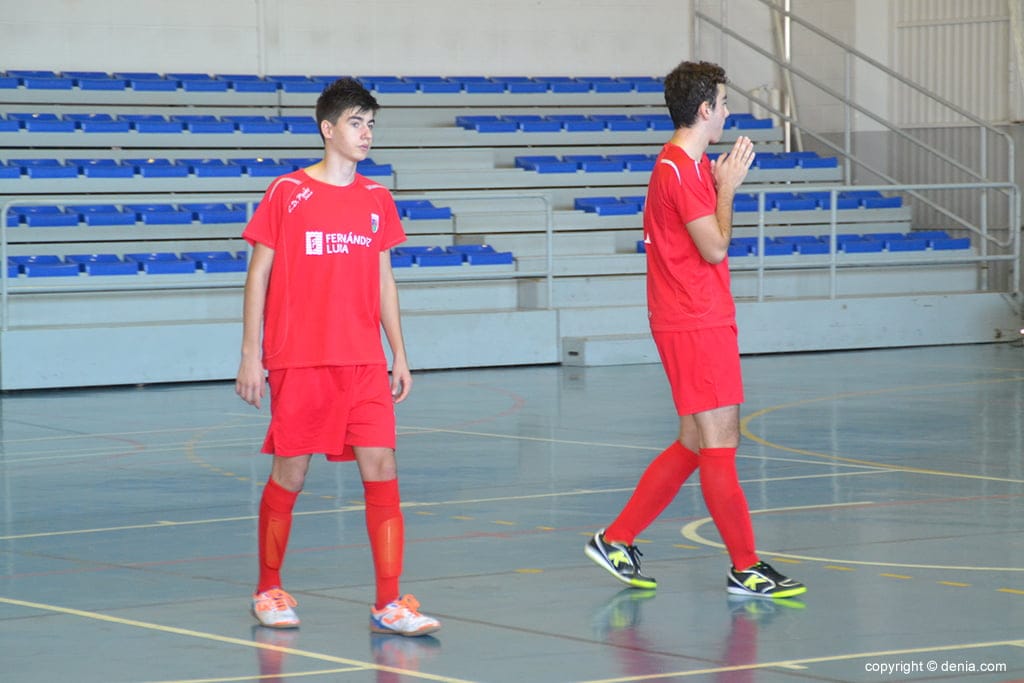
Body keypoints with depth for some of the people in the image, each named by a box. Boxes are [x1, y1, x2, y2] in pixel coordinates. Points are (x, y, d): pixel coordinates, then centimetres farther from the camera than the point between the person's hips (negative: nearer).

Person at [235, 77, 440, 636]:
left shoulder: (377, 200, 10)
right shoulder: (287, 193, -2)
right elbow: (258, 276, 0)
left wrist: (399, 355, 11)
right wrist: (250, 354, -5)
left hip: (364, 363, 3)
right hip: (298, 361, -3)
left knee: (381, 470, -7)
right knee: (290, 475, 4)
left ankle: (388, 604, -5)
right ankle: (268, 590, 22)